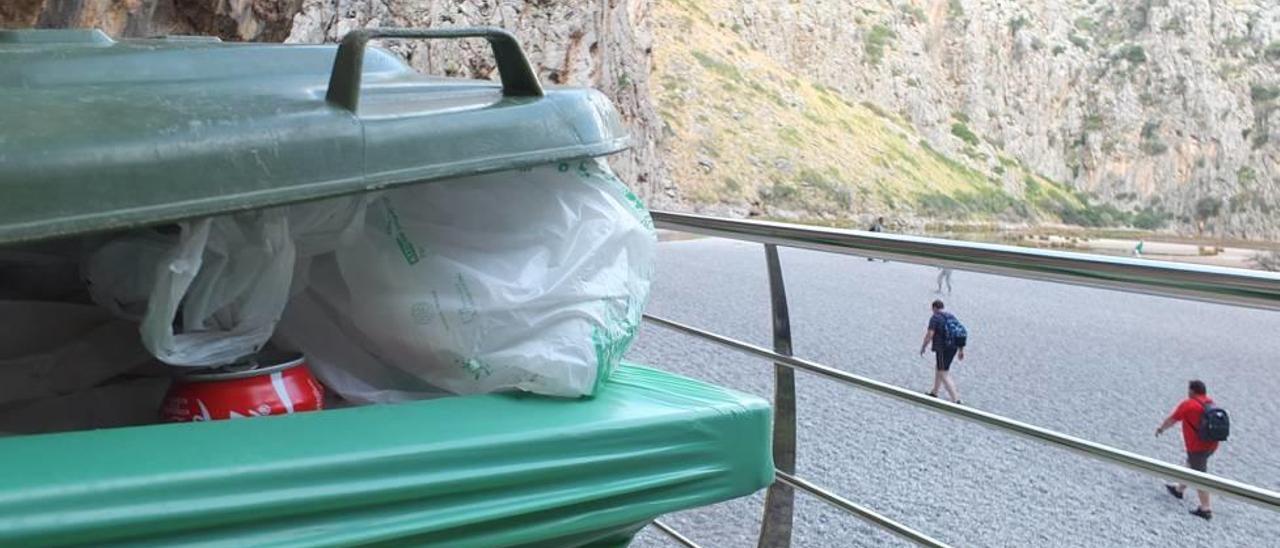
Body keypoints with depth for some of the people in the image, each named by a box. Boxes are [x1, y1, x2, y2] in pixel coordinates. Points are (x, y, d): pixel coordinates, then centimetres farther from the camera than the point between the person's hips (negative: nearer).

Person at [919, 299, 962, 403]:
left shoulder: (935, 318, -9)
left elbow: (929, 335, -16)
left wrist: (923, 347, -2)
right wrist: (961, 350, 18)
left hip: (943, 349, -8)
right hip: (954, 348, 8)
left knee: (944, 375, -4)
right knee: (938, 367, 27)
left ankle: (956, 400, -12)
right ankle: (934, 392, 39)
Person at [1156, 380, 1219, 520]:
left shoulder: (1188, 404, -16)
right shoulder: (1210, 402, 5)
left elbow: (1171, 420, -3)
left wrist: (1161, 428, 15)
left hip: (1197, 447, -8)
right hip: (1211, 444, 8)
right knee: (1191, 465, 28)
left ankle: (1205, 509, -2)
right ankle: (1179, 489, 46)